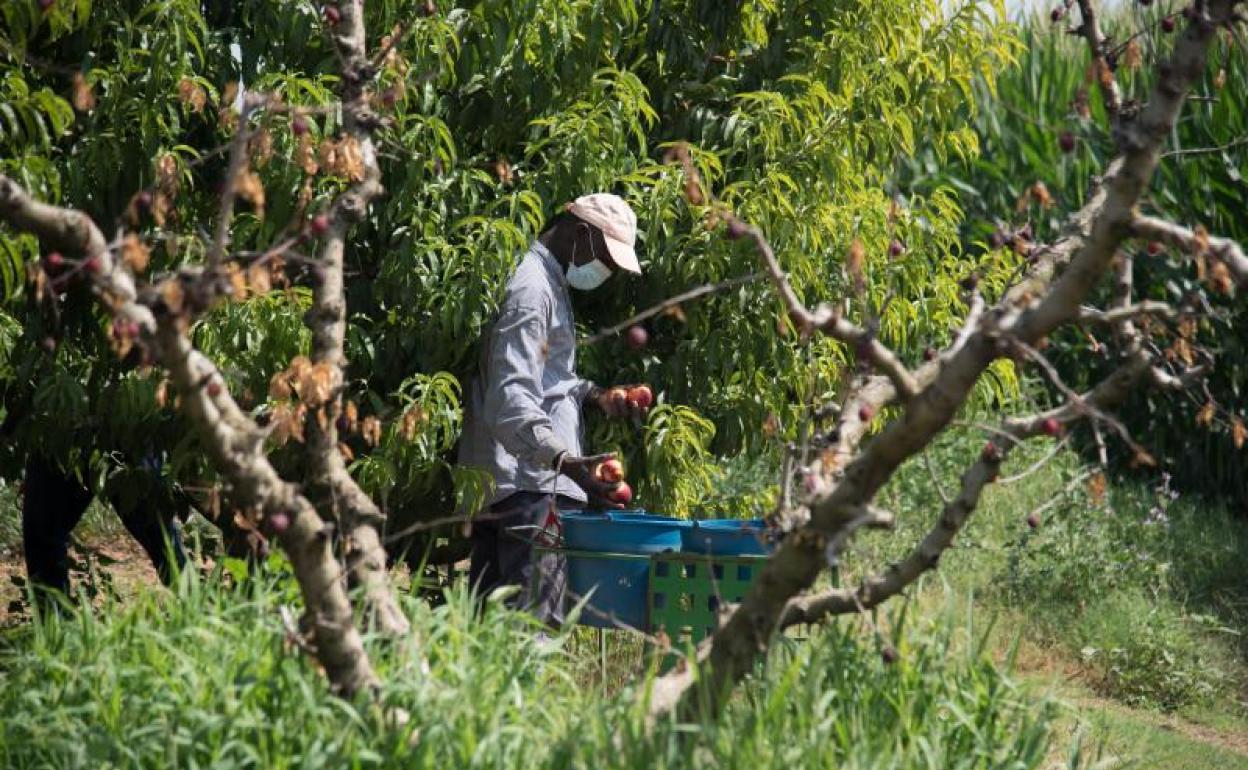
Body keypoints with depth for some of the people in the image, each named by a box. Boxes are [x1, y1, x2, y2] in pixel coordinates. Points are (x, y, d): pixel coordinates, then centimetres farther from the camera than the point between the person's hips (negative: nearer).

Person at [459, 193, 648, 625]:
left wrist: (593, 396, 15)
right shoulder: (530, 289, -14)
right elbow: (511, 398, -24)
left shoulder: (551, 283, 19)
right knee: (532, 622, -14)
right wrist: (565, 460, -36)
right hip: (529, 485, -11)